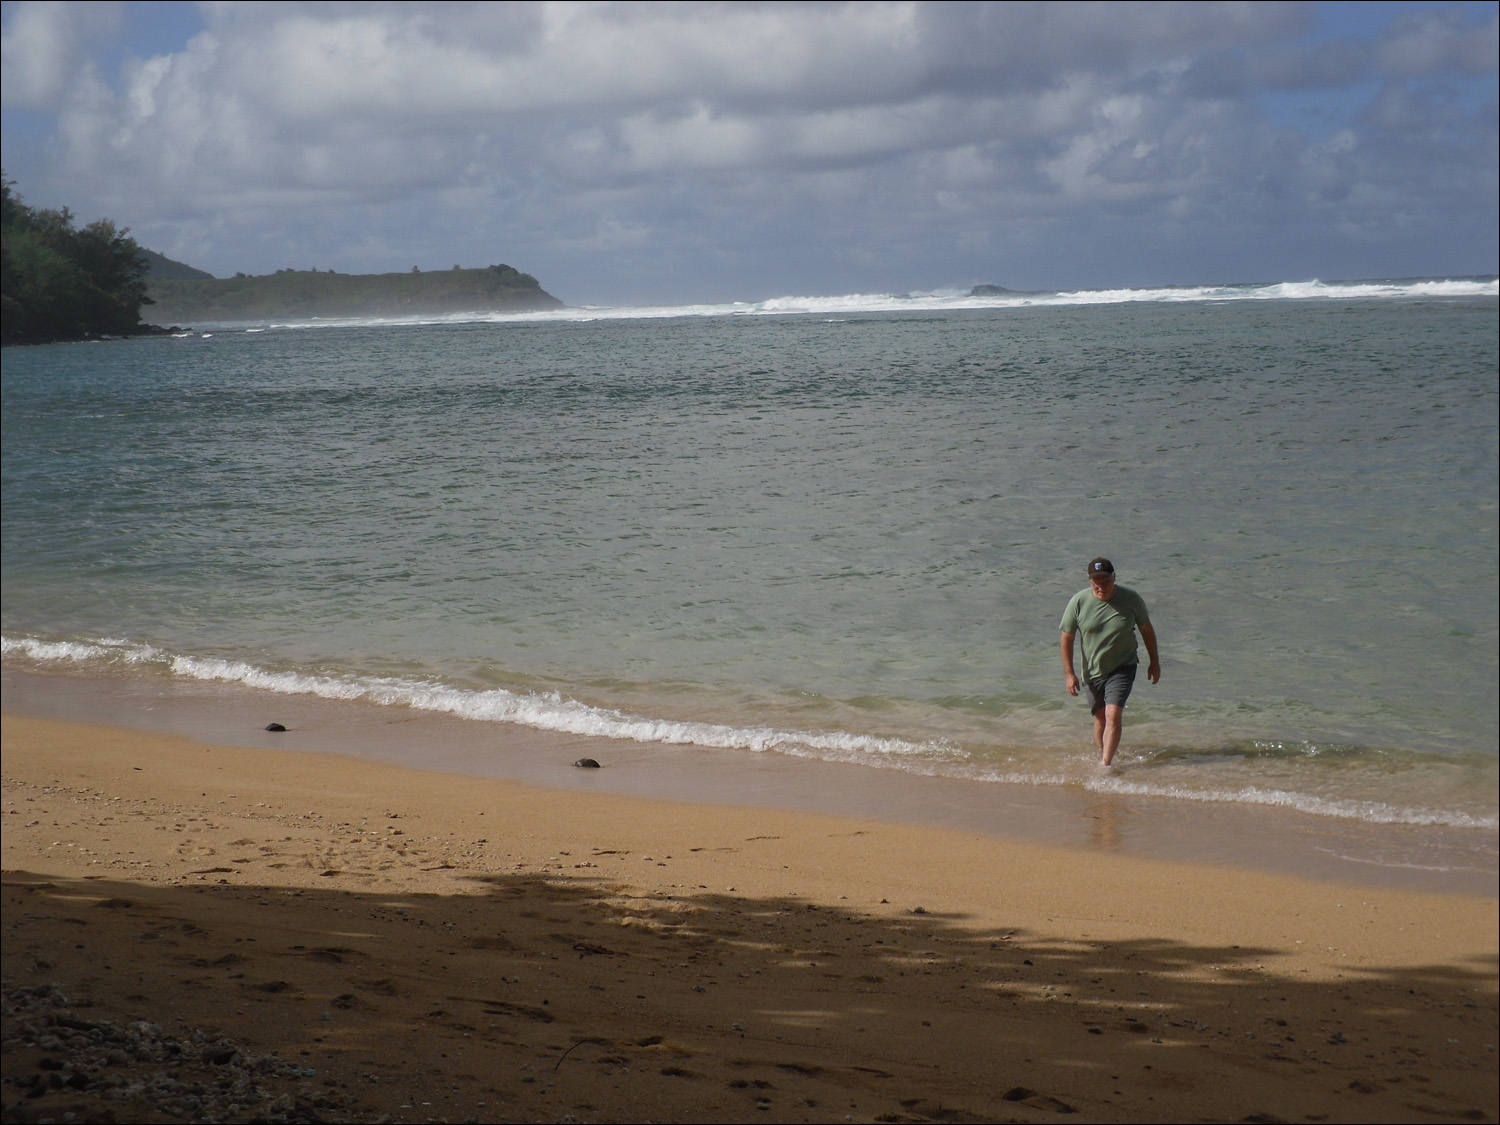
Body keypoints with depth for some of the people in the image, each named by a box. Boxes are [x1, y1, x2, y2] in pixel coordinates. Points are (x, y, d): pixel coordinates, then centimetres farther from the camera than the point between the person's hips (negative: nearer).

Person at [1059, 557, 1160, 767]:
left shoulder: (1130, 599, -11)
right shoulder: (1079, 602, -11)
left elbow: (1146, 629, 5)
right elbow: (1066, 638, -3)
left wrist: (1154, 662, 11)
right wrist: (1069, 673, -6)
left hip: (1123, 667, -2)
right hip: (1093, 670, 2)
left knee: (1113, 715, -16)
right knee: (1100, 718, 11)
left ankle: (1105, 765, -16)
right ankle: (1102, 756, 31)